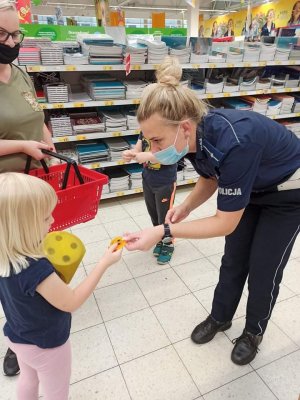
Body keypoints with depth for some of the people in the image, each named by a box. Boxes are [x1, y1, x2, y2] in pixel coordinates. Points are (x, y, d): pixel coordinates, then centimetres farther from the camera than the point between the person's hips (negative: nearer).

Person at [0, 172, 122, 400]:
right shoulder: (35, 270, -41)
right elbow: (71, 302, -28)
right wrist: (104, 263, -27)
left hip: (18, 338, 7)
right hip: (46, 345, -7)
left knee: (28, 379, 34)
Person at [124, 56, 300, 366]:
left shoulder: (232, 143, -42)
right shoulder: (195, 137, -20)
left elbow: (226, 223, -34)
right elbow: (210, 180, -1)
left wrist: (163, 231, -38)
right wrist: (185, 207, -18)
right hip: (251, 188, 6)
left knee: (264, 269, 6)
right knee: (233, 260, 13)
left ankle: (254, 331, 34)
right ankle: (220, 317, 37)